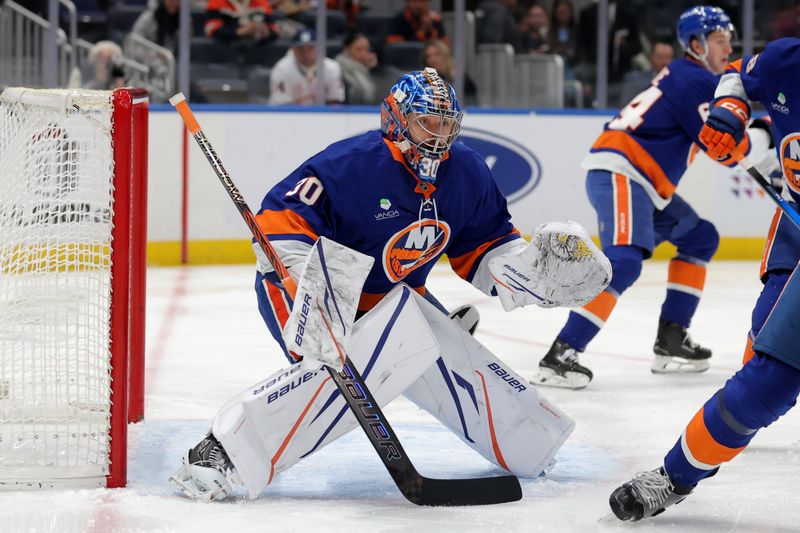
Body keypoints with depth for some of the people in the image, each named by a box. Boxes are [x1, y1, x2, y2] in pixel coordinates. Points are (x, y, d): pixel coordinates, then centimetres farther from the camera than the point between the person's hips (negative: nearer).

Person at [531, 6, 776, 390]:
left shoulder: (687, 75, 19)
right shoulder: (695, 82, -10)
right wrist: (769, 132, 2)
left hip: (644, 183, 11)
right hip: (618, 174, -11)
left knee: (700, 238, 20)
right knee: (625, 261, -27)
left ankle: (671, 341, 15)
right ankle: (561, 354, -35)